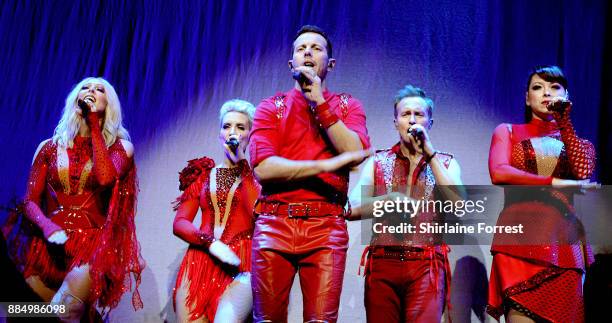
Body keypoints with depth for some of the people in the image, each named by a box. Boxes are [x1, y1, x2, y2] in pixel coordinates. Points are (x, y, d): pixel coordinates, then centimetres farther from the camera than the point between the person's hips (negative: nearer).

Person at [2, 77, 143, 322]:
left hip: (93, 243, -3)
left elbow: (104, 178, -15)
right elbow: (29, 201, 8)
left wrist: (94, 126, -7)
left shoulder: (120, 146, 7)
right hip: (49, 244, 3)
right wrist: (48, 227, -13)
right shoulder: (50, 147, 13)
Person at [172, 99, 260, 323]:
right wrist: (210, 242, -11)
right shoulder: (202, 174, 16)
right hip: (199, 263, 4)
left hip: (240, 266, -4)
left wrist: (243, 164, -7)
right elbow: (179, 223, 8)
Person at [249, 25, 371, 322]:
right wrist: (327, 165, -11)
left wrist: (320, 102, -6)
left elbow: (355, 153, -6)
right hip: (273, 222, 0)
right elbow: (263, 168, -6)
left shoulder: (347, 106, 14)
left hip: (326, 224, 0)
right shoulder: (271, 107, 10)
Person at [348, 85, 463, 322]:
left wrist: (429, 153, -9)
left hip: (427, 266, -1)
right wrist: (391, 199, -11)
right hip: (382, 264, 1)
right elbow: (353, 209, -2)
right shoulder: (377, 162, 11)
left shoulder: (446, 163, 11)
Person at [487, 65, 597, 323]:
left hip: (563, 242, 3)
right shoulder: (508, 131, 13)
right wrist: (555, 183, -9)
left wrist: (563, 121, -2)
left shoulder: (577, 140, 20)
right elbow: (498, 173, -7)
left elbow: (583, 172, -4)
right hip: (520, 238, -2)